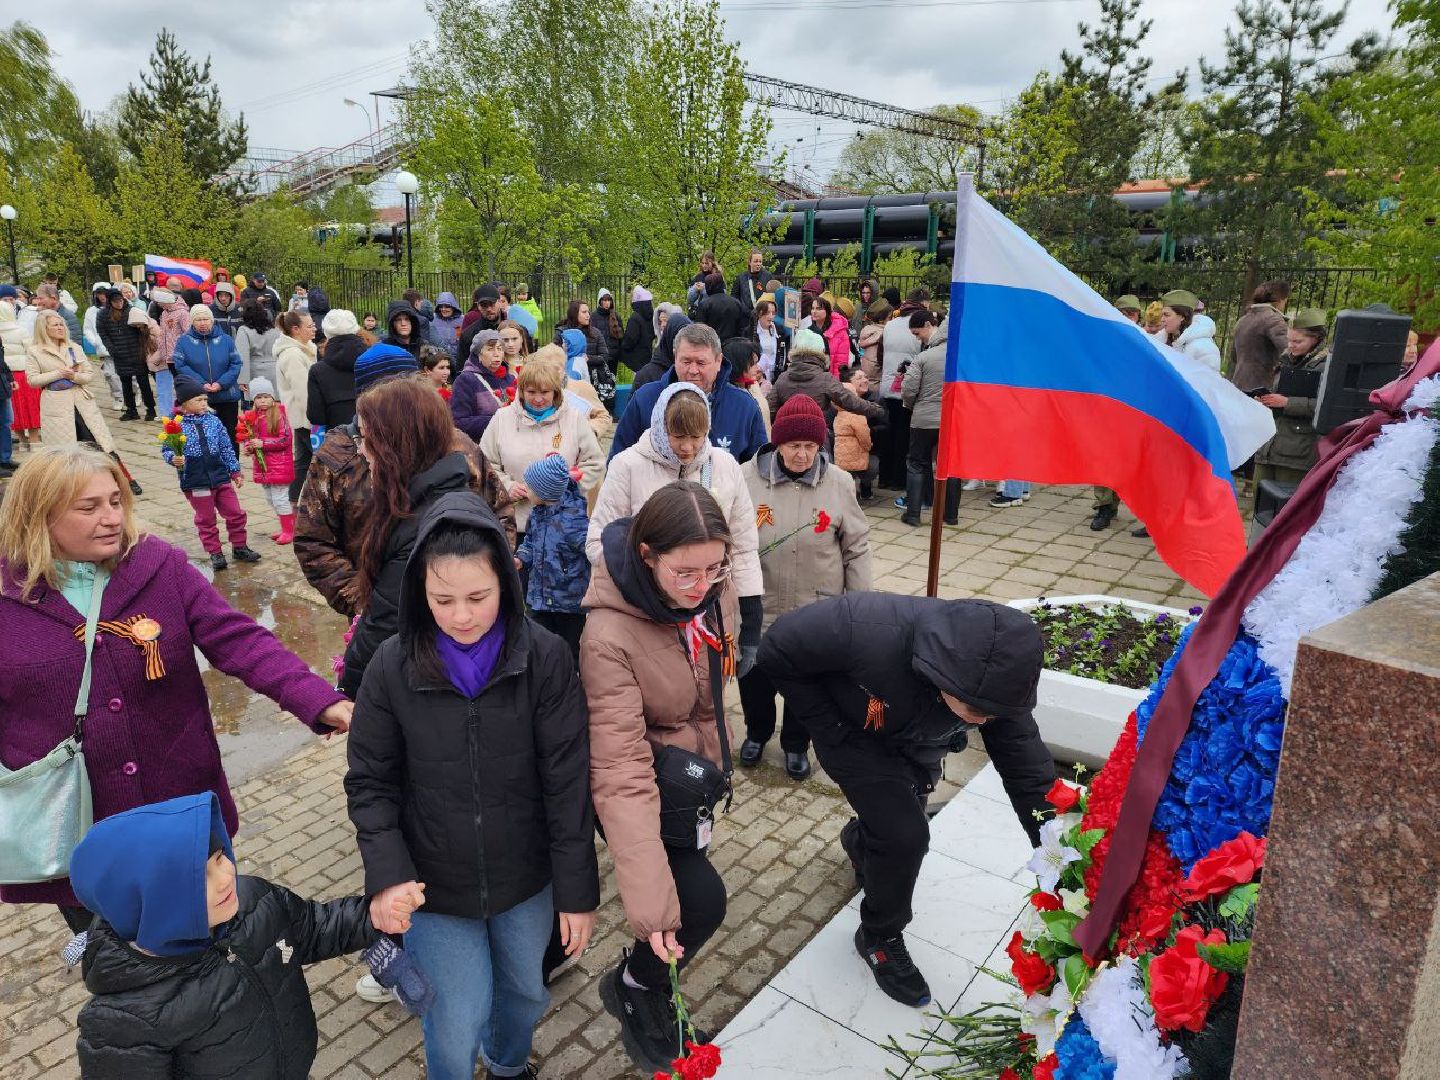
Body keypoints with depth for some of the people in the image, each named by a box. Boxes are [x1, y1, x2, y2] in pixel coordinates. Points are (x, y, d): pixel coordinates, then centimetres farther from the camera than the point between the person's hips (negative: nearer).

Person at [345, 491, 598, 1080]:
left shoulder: (545, 659, -19)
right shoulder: (393, 667, -16)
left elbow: (568, 784, -14)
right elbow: (370, 782, -6)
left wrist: (579, 892, -9)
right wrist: (387, 876, -18)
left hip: (526, 877, 1)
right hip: (433, 884, 0)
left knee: (525, 992, 22)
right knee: (458, 1020, 11)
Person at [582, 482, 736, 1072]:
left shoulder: (713, 588, -17)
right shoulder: (609, 637, -35)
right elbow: (620, 774, -37)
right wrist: (651, 902, -38)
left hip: (696, 767, 6)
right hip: (650, 782, -6)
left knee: (695, 884, 20)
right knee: (702, 900, -14)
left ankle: (647, 987, 50)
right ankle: (634, 990, 19)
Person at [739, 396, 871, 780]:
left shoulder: (838, 483, -8)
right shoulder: (746, 477, -11)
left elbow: (856, 547, 0)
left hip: (818, 613, 0)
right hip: (758, 607, 0)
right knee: (755, 678, 18)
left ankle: (796, 743, 42)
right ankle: (757, 733, 47)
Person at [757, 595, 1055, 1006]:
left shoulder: (996, 677, -30)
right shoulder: (867, 630, -45)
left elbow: (1027, 770, -18)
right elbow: (776, 652, -29)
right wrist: (829, 729, -23)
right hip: (853, 737, -4)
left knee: (903, 828, 15)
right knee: (904, 835, -15)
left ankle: (861, 839, 53)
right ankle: (880, 938, 13)